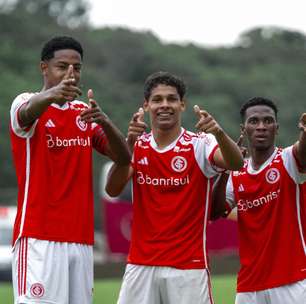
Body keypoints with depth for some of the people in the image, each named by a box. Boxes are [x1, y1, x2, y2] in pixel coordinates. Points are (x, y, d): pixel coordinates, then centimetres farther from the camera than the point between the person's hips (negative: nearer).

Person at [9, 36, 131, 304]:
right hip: (38, 238, -5)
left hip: (81, 241, 6)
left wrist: (104, 121, -17)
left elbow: (124, 158, 3)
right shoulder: (25, 103, -1)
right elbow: (28, 111, -27)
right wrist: (52, 94, -51)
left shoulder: (85, 113, 16)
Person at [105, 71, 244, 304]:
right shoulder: (138, 146, 6)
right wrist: (129, 142, -25)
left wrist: (219, 133, -42)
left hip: (188, 267, -3)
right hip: (141, 265, 3)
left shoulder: (199, 145, -3)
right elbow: (113, 189, -9)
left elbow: (235, 163, -21)